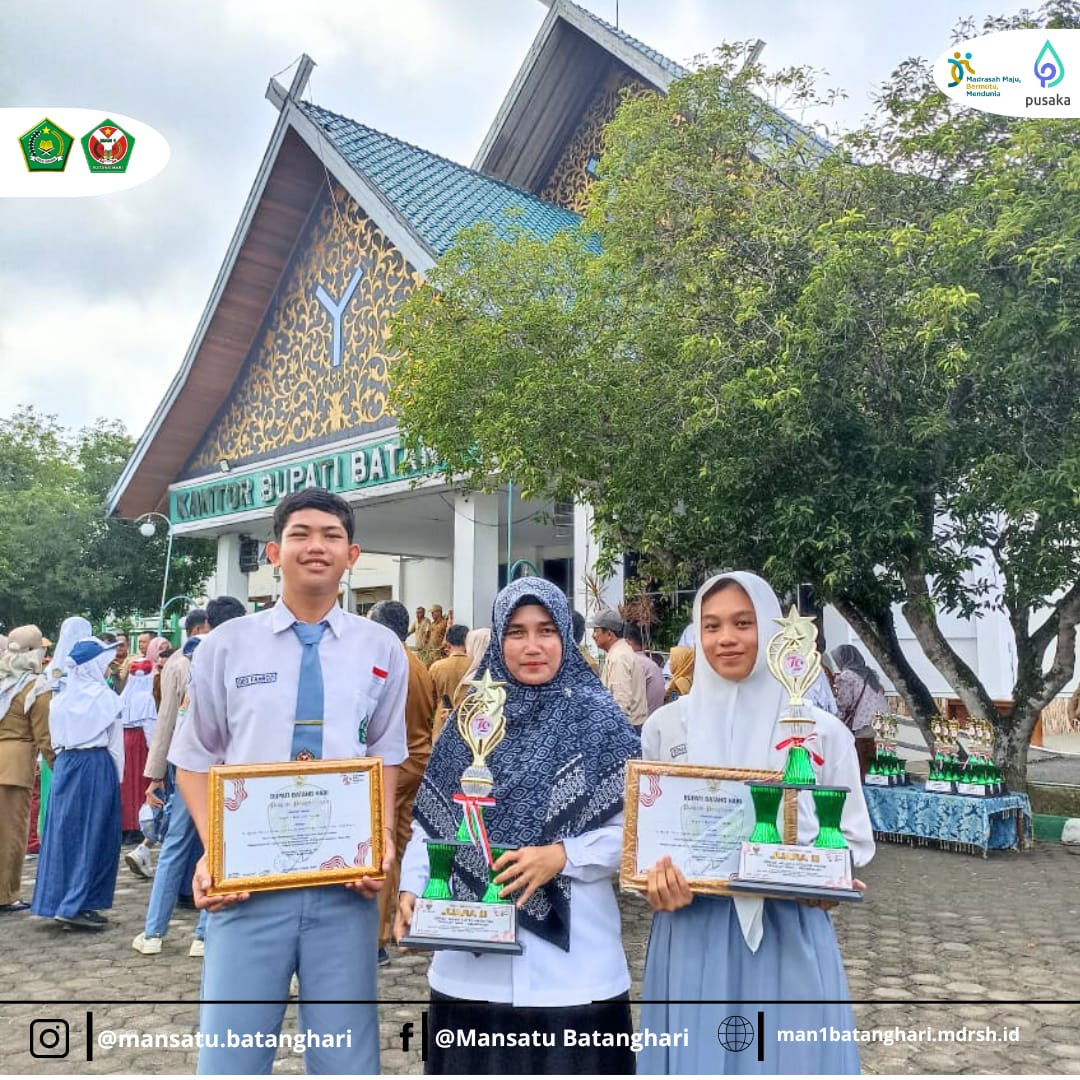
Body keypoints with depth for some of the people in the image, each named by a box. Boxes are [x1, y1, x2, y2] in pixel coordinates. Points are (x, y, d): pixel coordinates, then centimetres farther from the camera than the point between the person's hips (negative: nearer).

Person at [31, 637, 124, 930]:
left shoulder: (60, 698, 5)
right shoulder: (105, 697, -10)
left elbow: (55, 739, 11)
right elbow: (114, 742, -5)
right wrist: (117, 775, 6)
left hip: (65, 766, 6)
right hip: (98, 767, -6)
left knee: (65, 830, 12)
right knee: (94, 834, 1)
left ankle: (59, 899, 18)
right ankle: (75, 905, -1)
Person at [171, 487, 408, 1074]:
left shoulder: (381, 648, 4)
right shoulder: (225, 645, 3)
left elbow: (386, 757, 8)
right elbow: (194, 759, 6)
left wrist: (383, 840, -6)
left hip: (348, 880, 1)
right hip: (245, 878, 0)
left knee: (346, 1053, 12)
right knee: (231, 1053, 9)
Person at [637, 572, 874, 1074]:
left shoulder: (823, 731, -2)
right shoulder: (665, 726, 0)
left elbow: (854, 835, 5)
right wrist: (656, 879, -15)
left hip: (789, 931, 0)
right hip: (693, 931, 1)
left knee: (786, 1053, 8)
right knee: (696, 1055, 10)